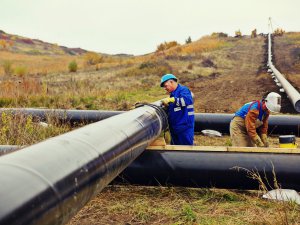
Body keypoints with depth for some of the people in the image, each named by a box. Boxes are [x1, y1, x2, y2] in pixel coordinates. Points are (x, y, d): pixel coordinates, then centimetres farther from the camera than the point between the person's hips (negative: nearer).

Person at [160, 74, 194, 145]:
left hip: (184, 127, -9)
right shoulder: (173, 94, 17)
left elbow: (188, 100, -31)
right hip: (174, 128, 9)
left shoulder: (183, 90, -10)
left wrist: (171, 100, -33)